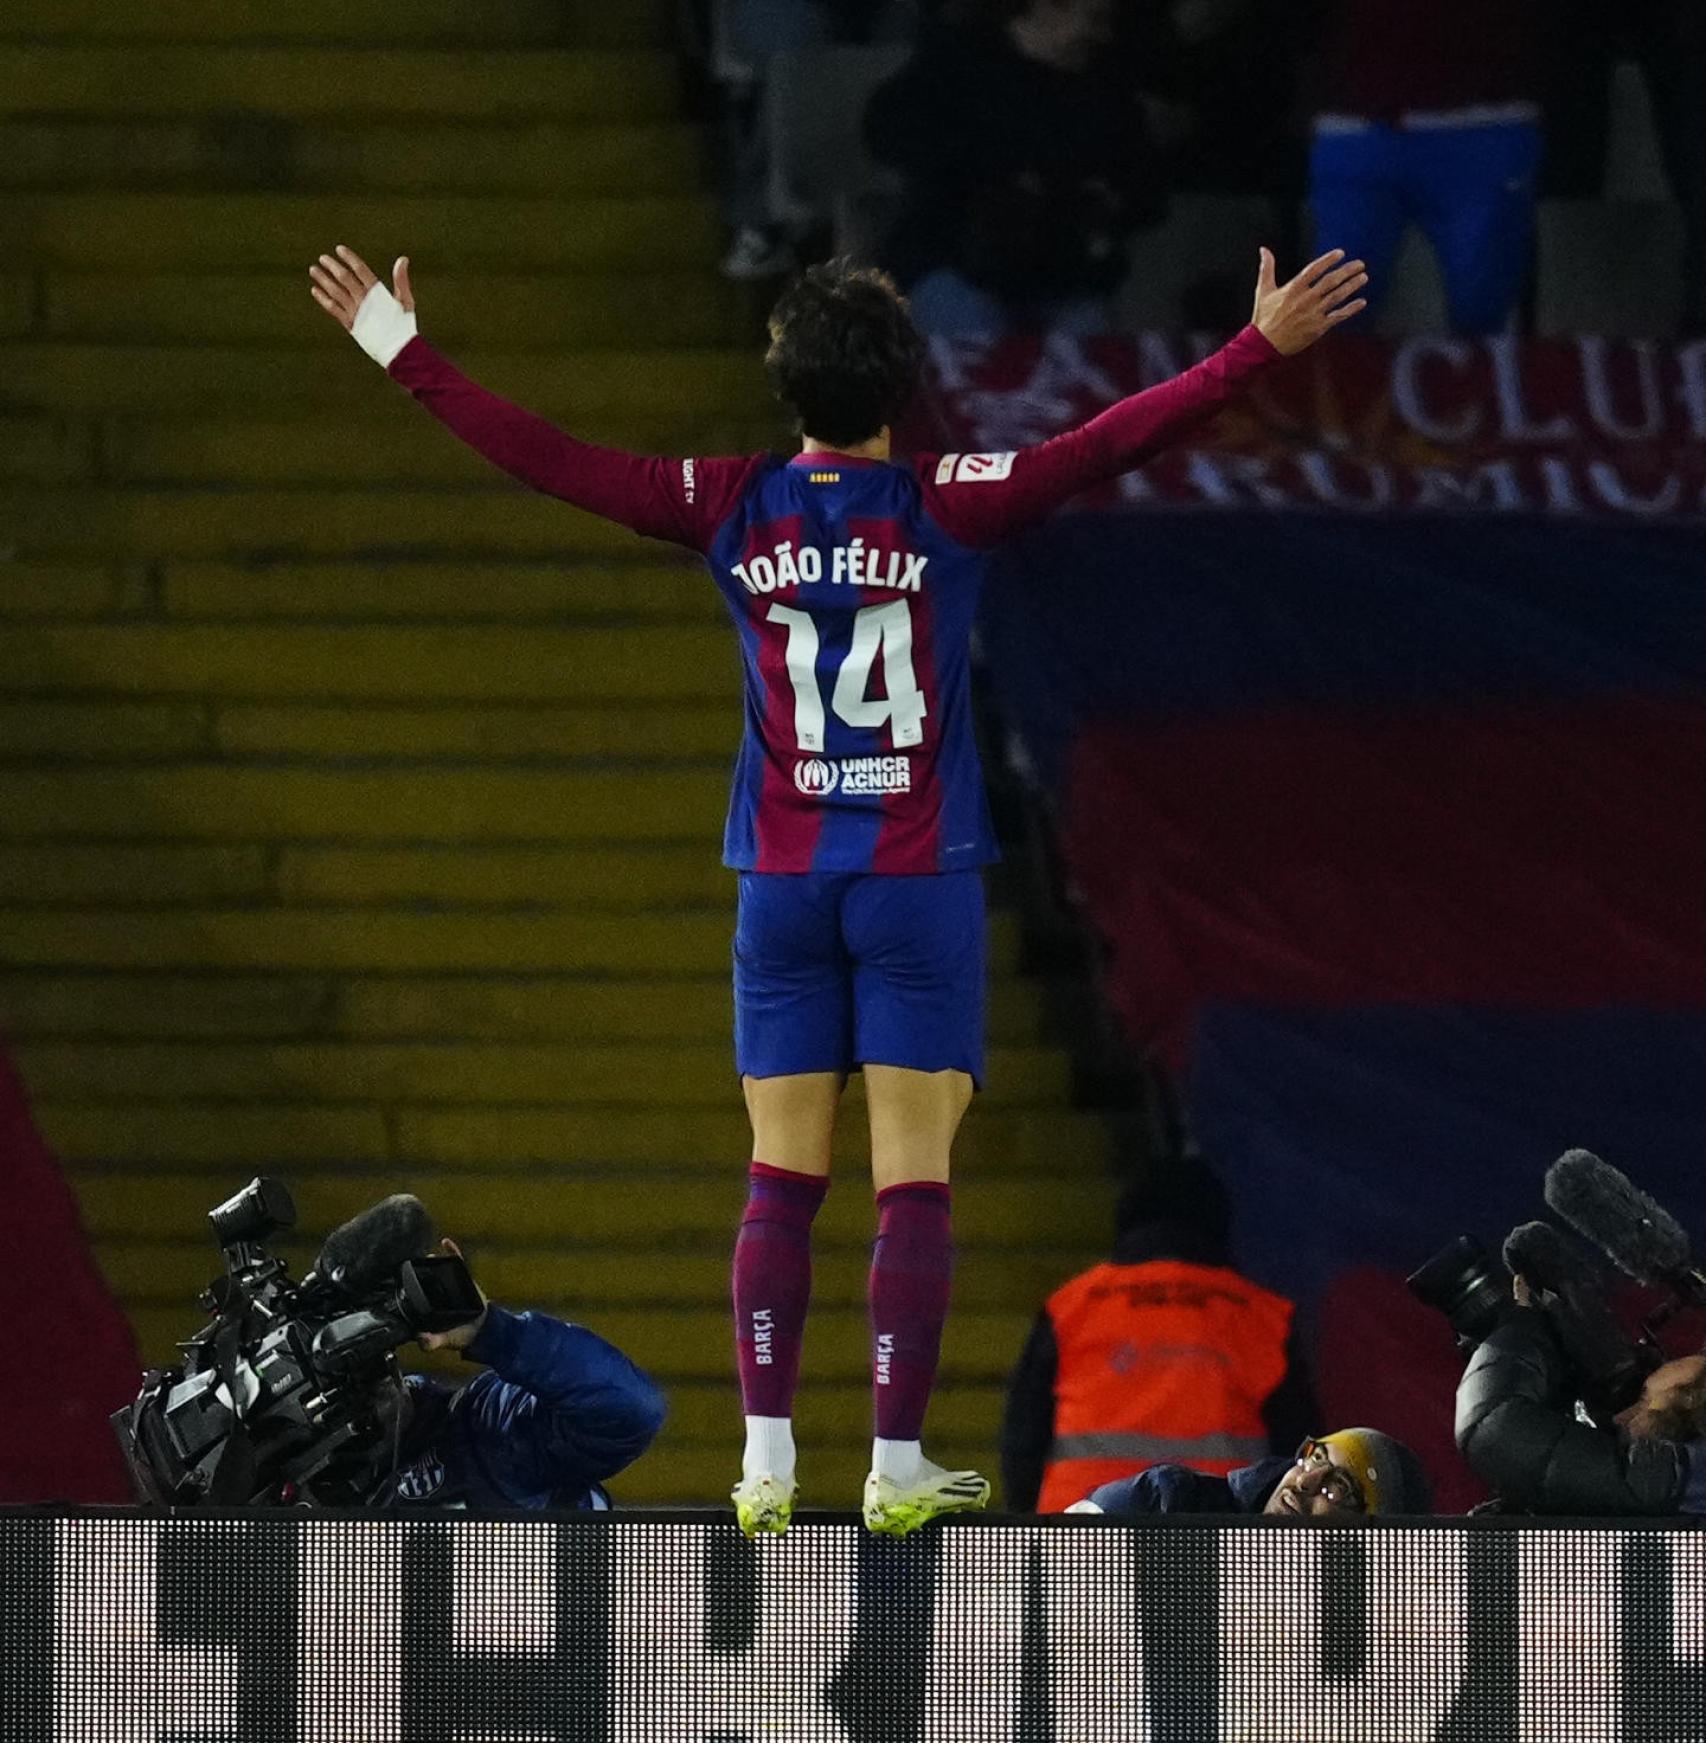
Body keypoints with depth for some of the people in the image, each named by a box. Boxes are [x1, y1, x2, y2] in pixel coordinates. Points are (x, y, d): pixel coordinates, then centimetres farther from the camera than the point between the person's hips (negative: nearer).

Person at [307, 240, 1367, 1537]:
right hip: (919, 886, -3)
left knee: (782, 1181, 5)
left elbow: (544, 458, 2)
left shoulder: (734, 509, -1)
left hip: (784, 883, 3)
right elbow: (1114, 444, -13)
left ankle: (769, 1461, 0)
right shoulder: (945, 507, -7)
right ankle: (899, 1468, -5)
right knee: (914, 1183, -2)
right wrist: (1261, 348, -11)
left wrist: (405, 354, 10)